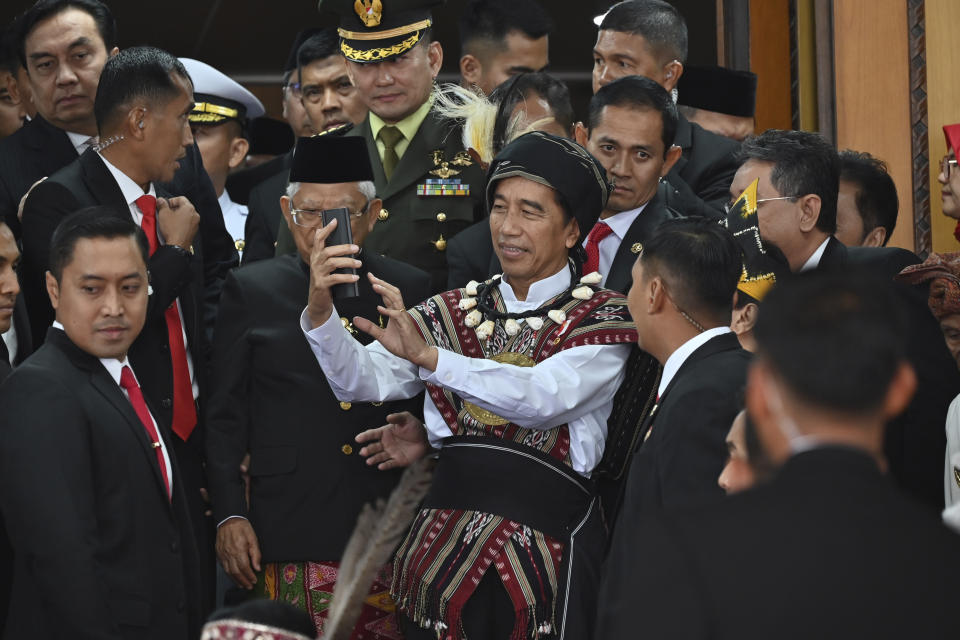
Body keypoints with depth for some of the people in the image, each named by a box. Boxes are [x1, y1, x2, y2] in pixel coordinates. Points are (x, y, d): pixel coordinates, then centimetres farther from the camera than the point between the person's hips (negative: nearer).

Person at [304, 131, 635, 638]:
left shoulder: (603, 316, 0)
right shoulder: (451, 313, 14)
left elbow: (547, 396, -19)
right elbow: (363, 381, 1)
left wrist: (429, 356, -30)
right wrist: (320, 310, -19)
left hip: (548, 550, -4)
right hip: (444, 538, 4)